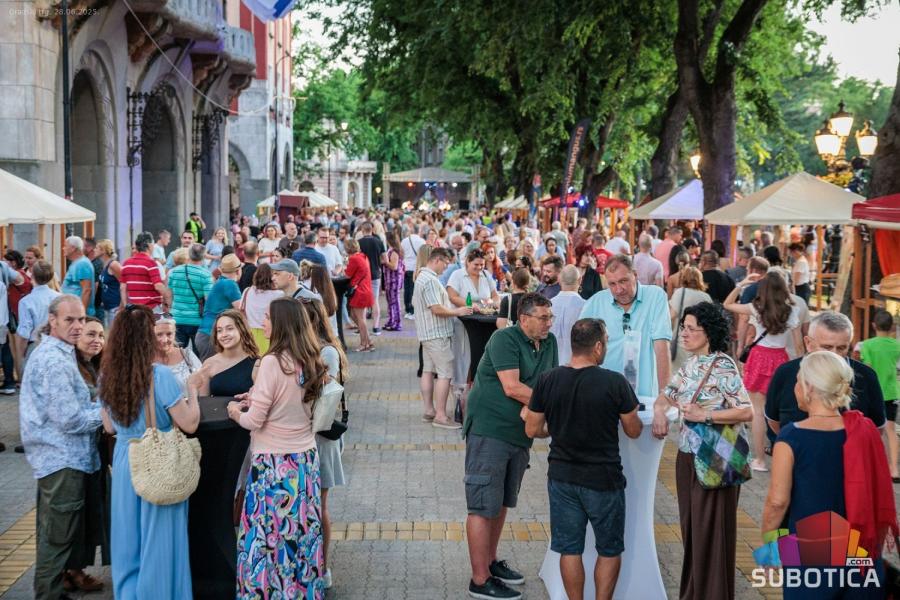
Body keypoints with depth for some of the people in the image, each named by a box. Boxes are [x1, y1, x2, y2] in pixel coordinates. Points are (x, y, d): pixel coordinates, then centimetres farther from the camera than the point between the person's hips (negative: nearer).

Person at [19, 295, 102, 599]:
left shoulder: (48, 353, 13)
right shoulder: (56, 361, -20)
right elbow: (71, 420, -23)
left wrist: (98, 406, 9)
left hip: (55, 457, 11)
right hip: (63, 460, -11)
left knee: (53, 537, 19)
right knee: (58, 539, -3)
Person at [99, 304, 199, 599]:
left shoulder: (108, 377, -1)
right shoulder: (160, 375, -19)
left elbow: (109, 427, 10)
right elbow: (189, 423, -17)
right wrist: (192, 392, -2)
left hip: (124, 460, 5)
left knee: (128, 538, 16)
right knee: (158, 540, 7)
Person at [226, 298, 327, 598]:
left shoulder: (273, 362, -18)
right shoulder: (310, 361, 4)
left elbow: (255, 420, -15)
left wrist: (237, 413, 4)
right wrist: (260, 399, 15)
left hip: (274, 461, -7)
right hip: (306, 457, 7)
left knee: (267, 534, 3)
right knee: (302, 531, 13)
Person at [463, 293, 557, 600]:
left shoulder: (549, 342, 9)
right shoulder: (505, 339, -14)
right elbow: (512, 387, -21)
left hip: (520, 434, 8)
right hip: (489, 430, -8)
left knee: (501, 503, 18)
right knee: (484, 506, -5)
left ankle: (490, 562, 32)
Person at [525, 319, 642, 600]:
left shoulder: (547, 381, -7)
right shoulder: (615, 383, -16)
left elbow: (532, 430, 1)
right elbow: (633, 431, -4)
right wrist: (632, 415, 18)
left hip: (562, 476, 3)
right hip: (603, 480, -3)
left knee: (570, 549, 12)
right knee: (609, 550, 14)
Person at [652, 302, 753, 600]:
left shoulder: (723, 367, -15)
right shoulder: (691, 364, 9)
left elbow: (746, 412, -21)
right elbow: (668, 395, 20)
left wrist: (704, 415, -22)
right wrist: (659, 410, -1)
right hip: (688, 455, 8)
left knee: (710, 531, 0)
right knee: (691, 528, 13)